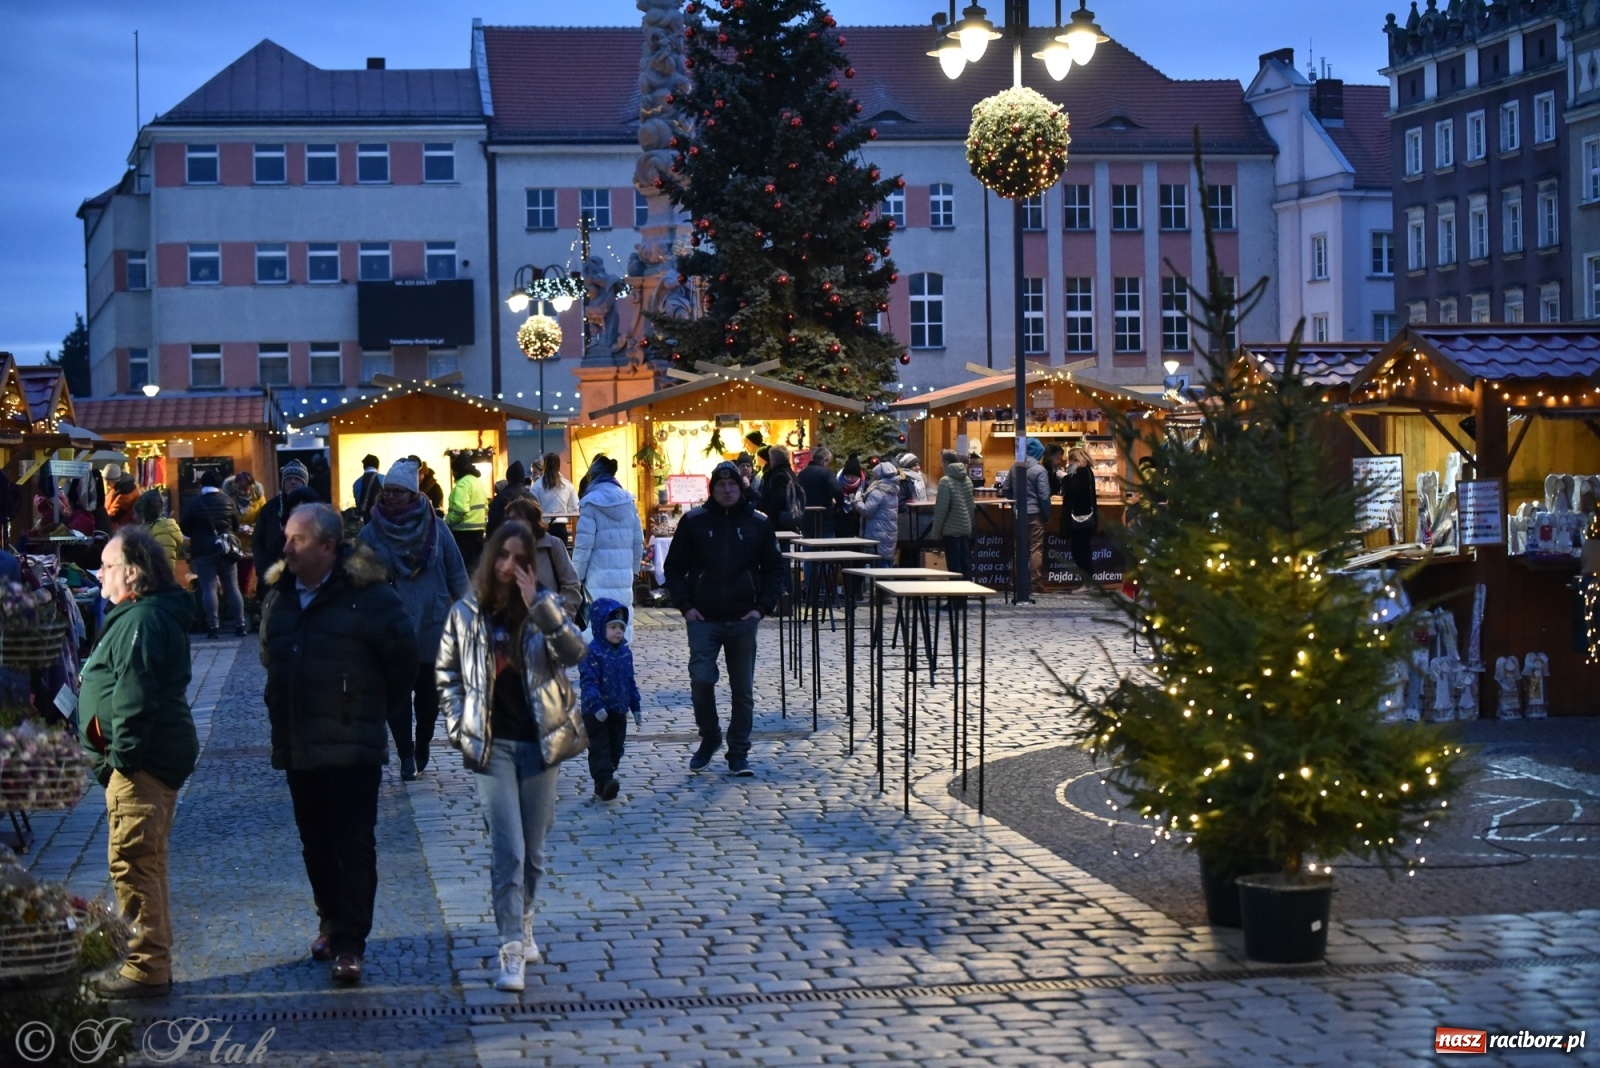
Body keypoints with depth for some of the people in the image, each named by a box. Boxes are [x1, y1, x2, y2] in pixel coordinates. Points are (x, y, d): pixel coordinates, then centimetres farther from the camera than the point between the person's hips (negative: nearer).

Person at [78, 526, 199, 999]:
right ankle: (153, 962, 25)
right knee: (145, 862, 17)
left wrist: (120, 756, -19)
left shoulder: (141, 620, -17)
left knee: (131, 862, -8)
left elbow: (134, 698, -23)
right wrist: (117, 756, 22)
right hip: (155, 759, 11)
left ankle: (148, 966, -4)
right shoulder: (142, 615, 18)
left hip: (141, 763, -11)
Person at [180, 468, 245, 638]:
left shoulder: (194, 502, -3)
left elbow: (184, 528, -2)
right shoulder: (227, 500, 1)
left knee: (208, 588, -2)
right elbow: (237, 525, 8)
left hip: (203, 549, -2)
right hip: (225, 548, 2)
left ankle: (213, 626, -8)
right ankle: (240, 625, 3)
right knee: (232, 587, 6)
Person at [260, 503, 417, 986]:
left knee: (354, 846, -4)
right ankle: (331, 921, 31)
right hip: (297, 744, 6)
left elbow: (403, 652, -7)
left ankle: (350, 943, -1)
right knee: (315, 841, 15)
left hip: (352, 746, -6)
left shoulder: (368, 595, -12)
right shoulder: (278, 593, 7)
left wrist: (377, 704, 3)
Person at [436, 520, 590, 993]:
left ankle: (521, 923, 33)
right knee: (508, 851, -10)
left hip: (539, 742, 1)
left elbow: (575, 652, -16)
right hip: (492, 746, -1)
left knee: (533, 851, 11)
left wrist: (538, 606, -24)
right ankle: (512, 951, -9)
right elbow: (447, 674, 11)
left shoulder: (544, 607, 1)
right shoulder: (466, 613, 1)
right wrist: (459, 728, 1)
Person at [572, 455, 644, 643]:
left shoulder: (591, 502, -7)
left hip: (599, 575, -5)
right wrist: (634, 569, 20)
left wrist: (577, 575, -3)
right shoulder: (628, 500, 8)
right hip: (624, 573, 5)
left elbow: (584, 544, -10)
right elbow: (638, 540, 10)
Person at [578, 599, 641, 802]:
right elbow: (588, 681, -20)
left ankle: (604, 784, 20)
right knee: (600, 749, -8)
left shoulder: (625, 652, 9)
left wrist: (635, 707, 16)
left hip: (618, 711, 7)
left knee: (615, 749, 11)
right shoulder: (592, 652, -14)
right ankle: (604, 783, -17)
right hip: (596, 713, -7)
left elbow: (630, 681, 17)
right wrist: (596, 705, -30)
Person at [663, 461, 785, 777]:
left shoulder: (758, 524, 5)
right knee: (701, 680, -12)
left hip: (743, 620, 1)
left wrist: (763, 607, -2)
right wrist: (685, 605, -4)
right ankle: (709, 737, 12)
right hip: (703, 619, -1)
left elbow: (775, 569, 9)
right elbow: (674, 567, 7)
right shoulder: (693, 522, 3)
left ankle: (739, 753, 15)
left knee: (743, 688, 4)